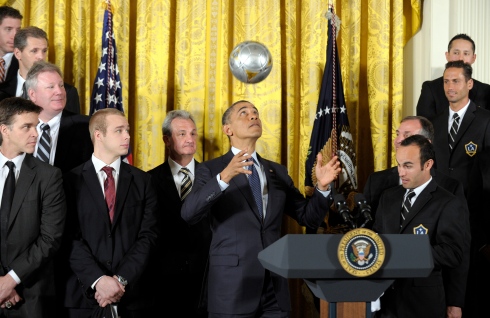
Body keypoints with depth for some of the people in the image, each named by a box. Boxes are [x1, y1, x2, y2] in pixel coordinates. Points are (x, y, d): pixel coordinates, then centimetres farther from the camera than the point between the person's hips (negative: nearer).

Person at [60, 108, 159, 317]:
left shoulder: (141, 181, 8)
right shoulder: (71, 180, 2)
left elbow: (148, 235, 0)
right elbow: (70, 239, -6)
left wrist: (121, 280, -12)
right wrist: (98, 280, -17)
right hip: (84, 295, -2)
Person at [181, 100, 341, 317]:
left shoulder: (277, 172, 15)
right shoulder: (210, 170, 1)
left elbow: (309, 218, 13)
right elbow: (189, 214, -16)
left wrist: (322, 187, -6)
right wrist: (223, 178, -30)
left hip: (274, 287, 4)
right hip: (232, 286, -4)